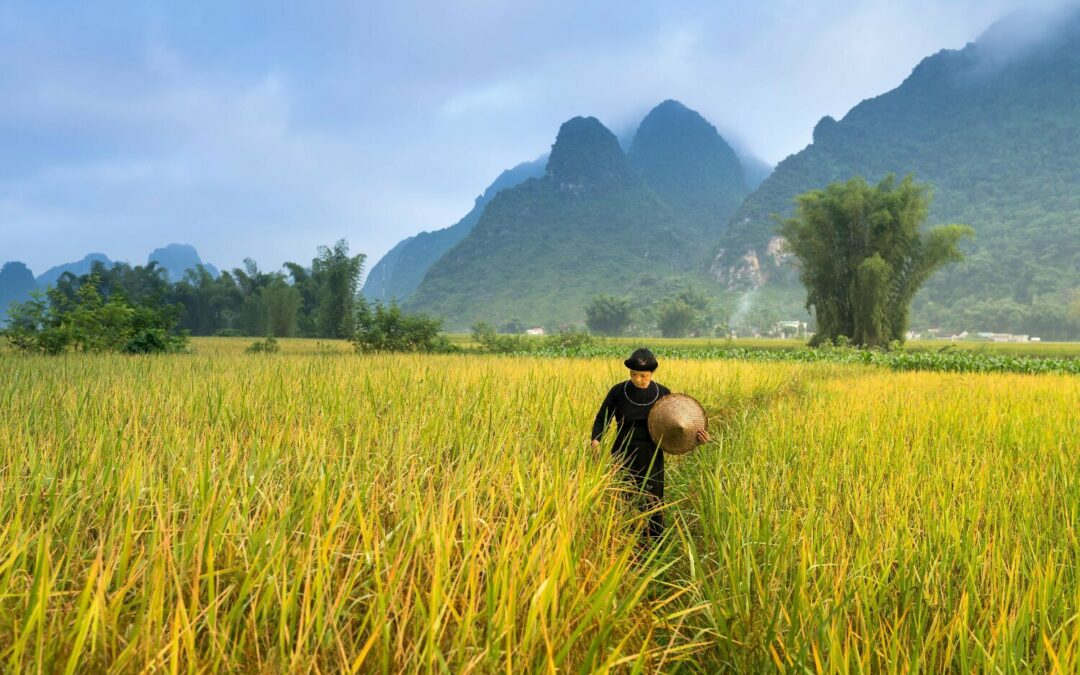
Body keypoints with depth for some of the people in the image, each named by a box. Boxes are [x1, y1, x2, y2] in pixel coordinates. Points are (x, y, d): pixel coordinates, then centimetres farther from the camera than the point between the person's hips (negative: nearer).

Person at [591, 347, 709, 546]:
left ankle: (653, 544, 23)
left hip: (651, 458, 1)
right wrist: (595, 440, -20)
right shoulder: (618, 391, -7)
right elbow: (601, 419, -1)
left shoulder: (663, 394, -3)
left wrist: (694, 434, -13)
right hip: (624, 455, -1)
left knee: (652, 502, 8)